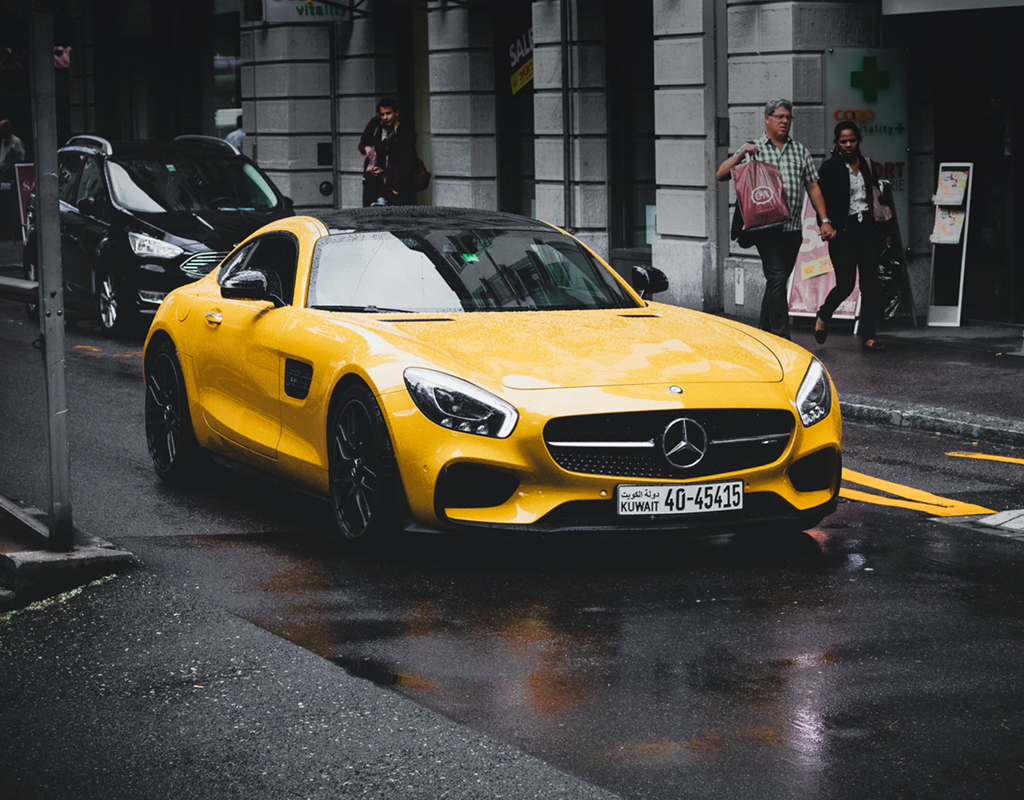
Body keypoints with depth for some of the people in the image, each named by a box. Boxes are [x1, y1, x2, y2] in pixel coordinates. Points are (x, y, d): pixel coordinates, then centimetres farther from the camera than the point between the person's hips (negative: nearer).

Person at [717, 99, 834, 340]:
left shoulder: (800, 151, 16)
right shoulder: (754, 149, 6)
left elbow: (813, 187, 14)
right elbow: (721, 174, 0)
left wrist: (824, 220, 5)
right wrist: (742, 155, -15)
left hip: (793, 228, 4)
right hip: (767, 228, -4)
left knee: (777, 281, 10)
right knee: (777, 279, -14)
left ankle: (766, 333, 20)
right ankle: (782, 338, -18)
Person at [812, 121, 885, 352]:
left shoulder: (867, 166, 11)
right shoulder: (830, 168, -3)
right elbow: (822, 201, -3)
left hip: (867, 229, 4)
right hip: (843, 230, -4)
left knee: (870, 284, -1)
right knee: (846, 284, -6)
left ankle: (868, 337, 2)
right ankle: (823, 317, 23)